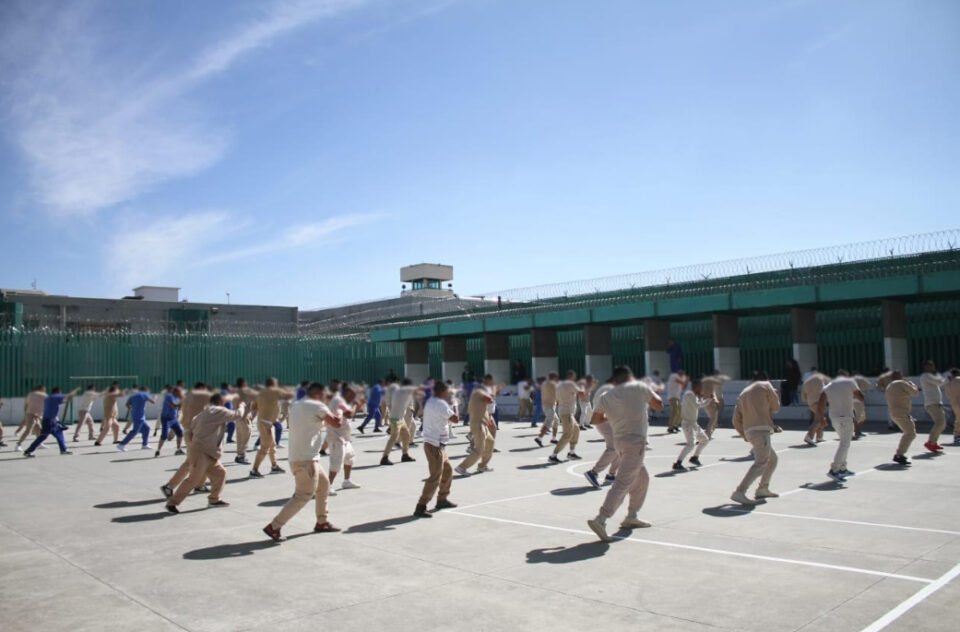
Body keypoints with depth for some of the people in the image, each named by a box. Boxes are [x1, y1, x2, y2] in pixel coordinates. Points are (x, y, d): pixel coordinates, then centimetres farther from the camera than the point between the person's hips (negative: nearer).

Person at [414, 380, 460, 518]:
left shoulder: (431, 402, 13)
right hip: (435, 445, -10)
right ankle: (420, 508, -8)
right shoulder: (441, 404, -17)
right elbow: (455, 419, -17)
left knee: (448, 471, 22)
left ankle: (442, 500, 33)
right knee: (435, 478, -8)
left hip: (437, 445, 10)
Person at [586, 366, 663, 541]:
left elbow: (596, 420, 19)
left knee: (642, 478, 25)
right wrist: (651, 392, 25)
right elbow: (659, 405, 8)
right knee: (623, 483, -12)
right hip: (636, 440, -7)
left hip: (619, 440, 7)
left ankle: (631, 517, 29)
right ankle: (600, 520, -22)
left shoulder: (606, 397, 10)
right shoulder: (640, 387, -1)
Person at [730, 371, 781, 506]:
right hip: (761, 430, -8)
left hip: (749, 431, 8)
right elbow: (776, 407, 11)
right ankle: (739, 492, -27)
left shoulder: (743, 393, 22)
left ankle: (763, 489, 25)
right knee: (760, 463, -15)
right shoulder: (766, 385, 8)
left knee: (772, 459, 24)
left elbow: (736, 420, 15)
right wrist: (775, 394, 28)